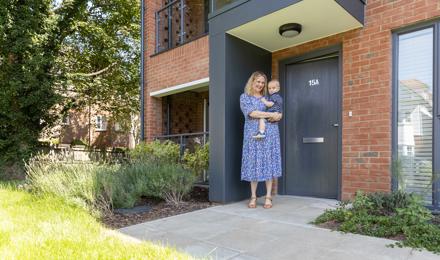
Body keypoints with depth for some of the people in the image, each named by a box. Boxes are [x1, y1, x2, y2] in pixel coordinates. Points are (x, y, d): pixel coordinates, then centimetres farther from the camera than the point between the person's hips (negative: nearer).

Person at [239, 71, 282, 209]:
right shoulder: (245, 97, 6)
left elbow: (279, 113, 16)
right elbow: (251, 113, -10)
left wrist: (277, 116, -8)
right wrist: (270, 114, -12)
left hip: (270, 134, 3)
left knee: (269, 163, 1)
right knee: (254, 163, 0)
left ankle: (268, 196, 7)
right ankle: (253, 196, 10)